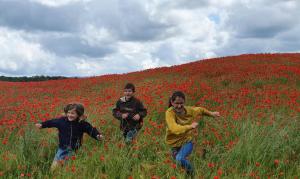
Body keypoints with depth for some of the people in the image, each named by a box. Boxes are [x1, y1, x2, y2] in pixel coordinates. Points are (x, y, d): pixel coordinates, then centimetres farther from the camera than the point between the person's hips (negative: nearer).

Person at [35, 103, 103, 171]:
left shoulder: (83, 124, -10)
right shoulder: (62, 120, -6)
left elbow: (91, 130, -5)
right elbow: (51, 122, 6)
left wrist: (98, 136, -21)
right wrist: (42, 125, 1)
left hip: (74, 150, -1)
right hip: (62, 148, 1)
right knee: (54, 167, 1)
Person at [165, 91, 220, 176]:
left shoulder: (189, 110, -10)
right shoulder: (169, 113, -23)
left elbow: (200, 110, 15)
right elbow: (175, 129, -39)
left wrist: (211, 113, 18)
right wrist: (190, 126, -48)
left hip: (187, 142, 0)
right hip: (175, 144, 0)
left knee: (180, 159, -28)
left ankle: (192, 174, -6)